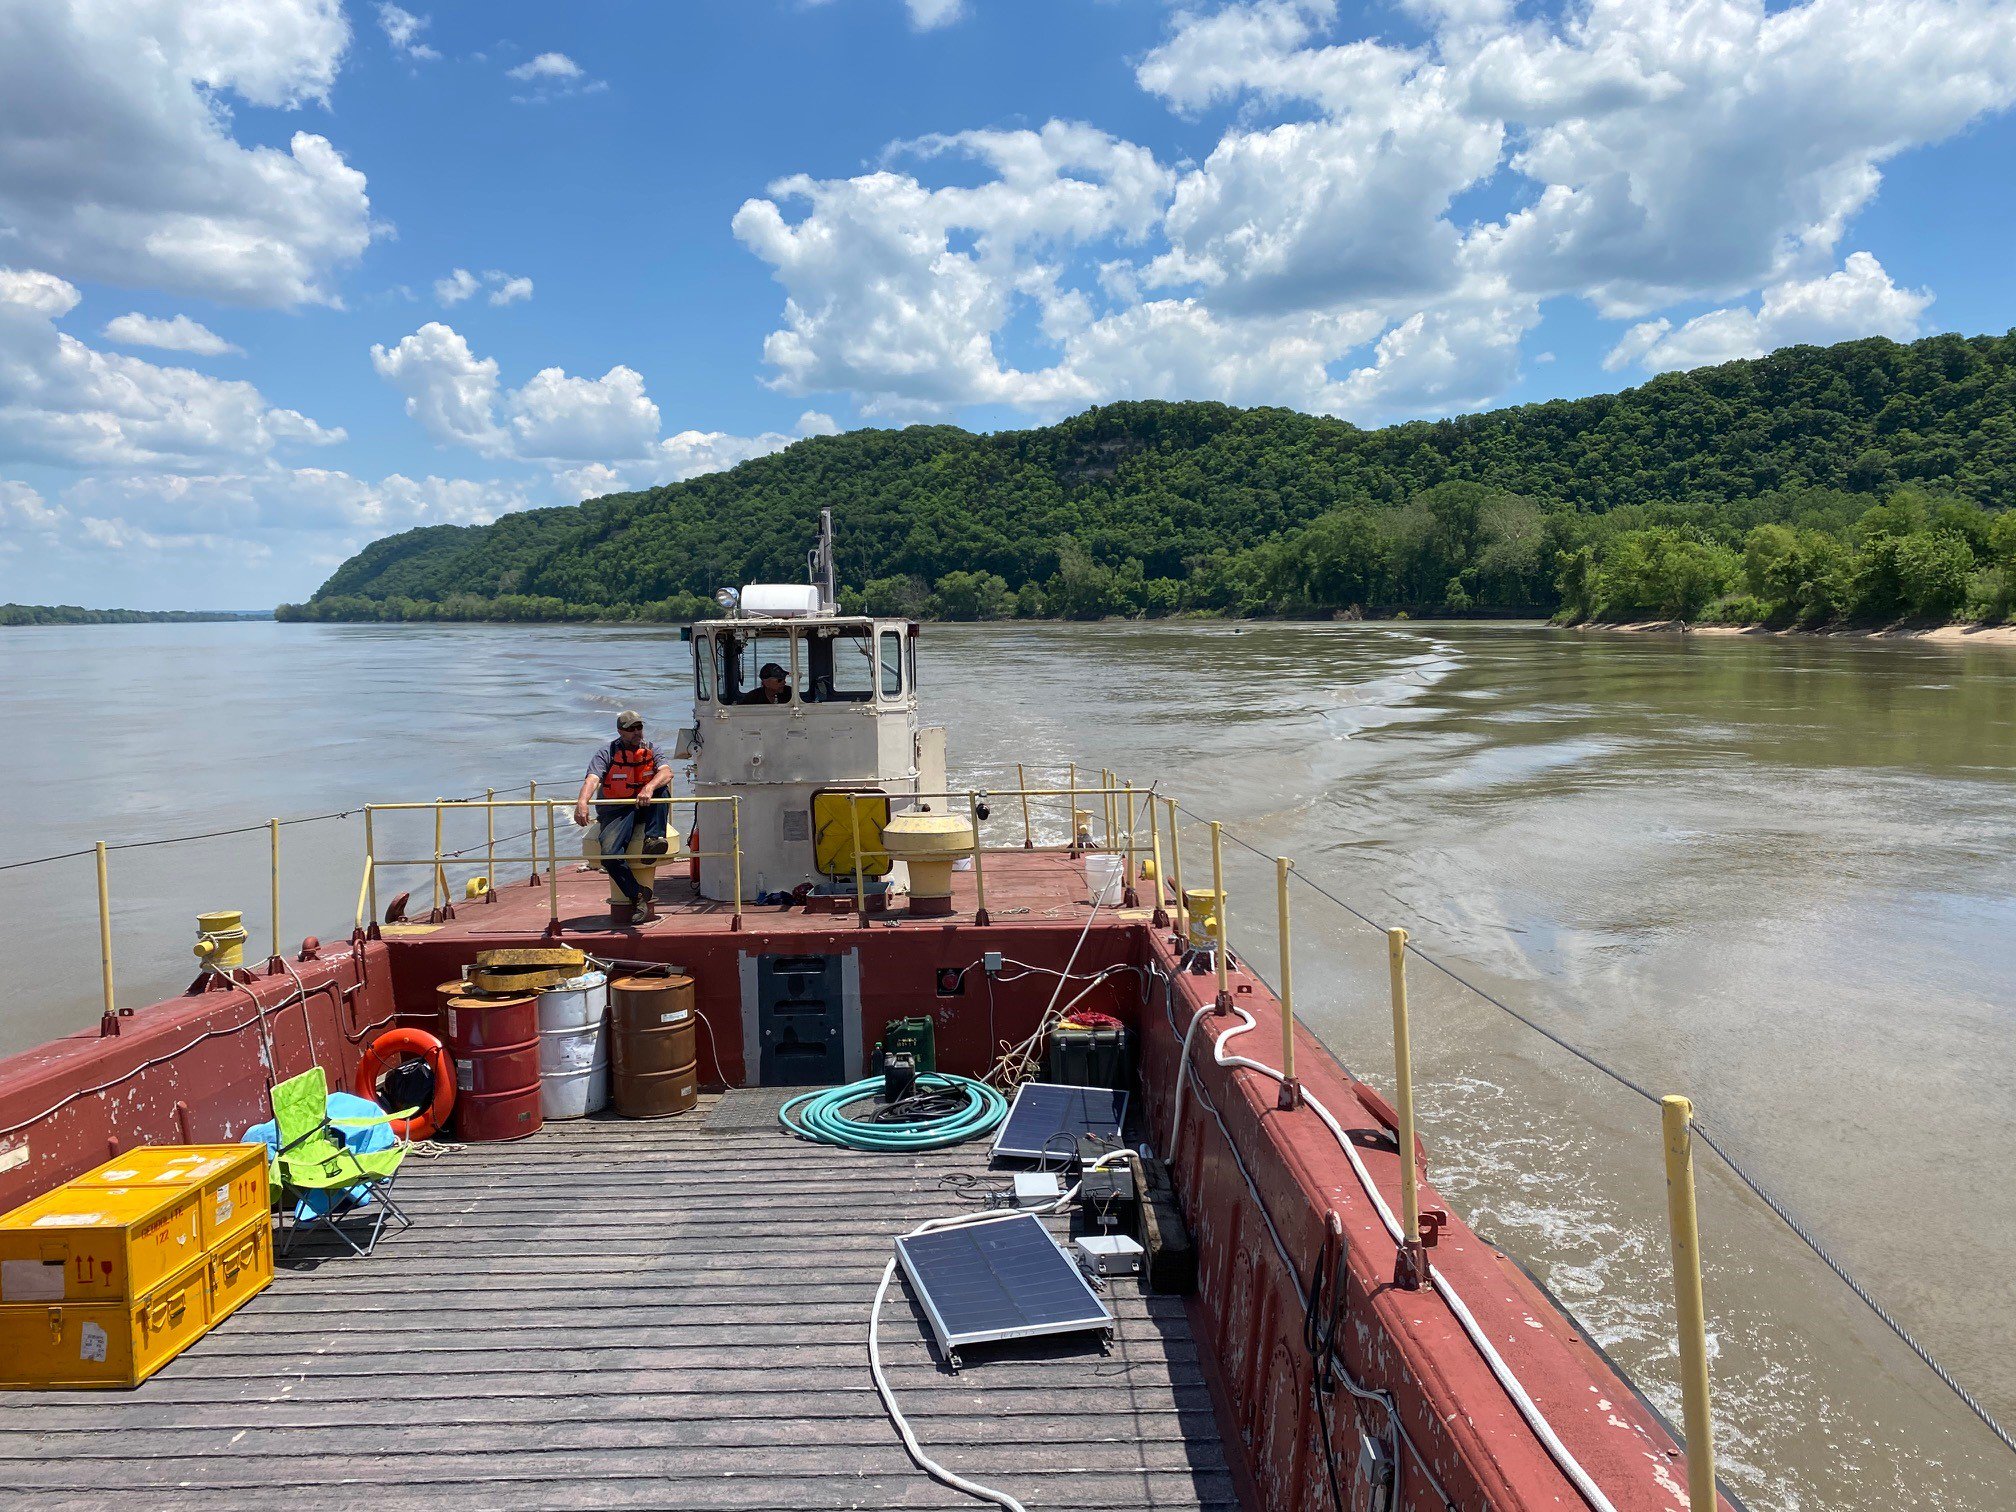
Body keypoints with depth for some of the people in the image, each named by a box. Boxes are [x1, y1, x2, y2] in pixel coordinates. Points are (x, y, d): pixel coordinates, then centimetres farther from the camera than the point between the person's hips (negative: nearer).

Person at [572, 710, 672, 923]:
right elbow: (592, 779, -21)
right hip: (615, 812, -2)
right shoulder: (606, 753, -3)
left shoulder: (650, 750, 5)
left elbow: (667, 772, -14)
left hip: (645, 808, 3)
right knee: (609, 854, -28)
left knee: (662, 787, -26)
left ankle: (653, 839, -31)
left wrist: (649, 788, -37)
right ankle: (638, 896, -15)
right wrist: (582, 801, -42)